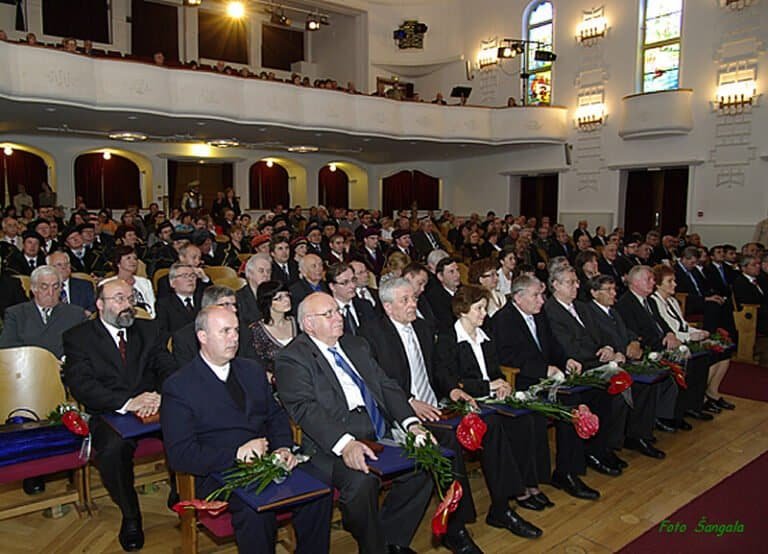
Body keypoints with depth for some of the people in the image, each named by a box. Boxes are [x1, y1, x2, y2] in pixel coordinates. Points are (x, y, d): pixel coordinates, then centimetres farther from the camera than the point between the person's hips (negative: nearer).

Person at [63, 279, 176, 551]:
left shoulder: (148, 329, 16)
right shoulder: (78, 337, 5)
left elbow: (168, 368, 7)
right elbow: (81, 385, -9)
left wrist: (160, 395, -17)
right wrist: (127, 403, -22)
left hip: (153, 407, 2)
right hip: (109, 415, -2)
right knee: (113, 448, -34)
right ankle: (130, 516, -8)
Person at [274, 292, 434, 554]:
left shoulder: (356, 345, 20)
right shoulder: (291, 358, -2)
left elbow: (387, 385, 15)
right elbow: (305, 408, -15)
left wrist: (411, 423, -2)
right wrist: (345, 444, -30)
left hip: (380, 436, 7)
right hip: (332, 447, -6)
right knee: (361, 481, -33)